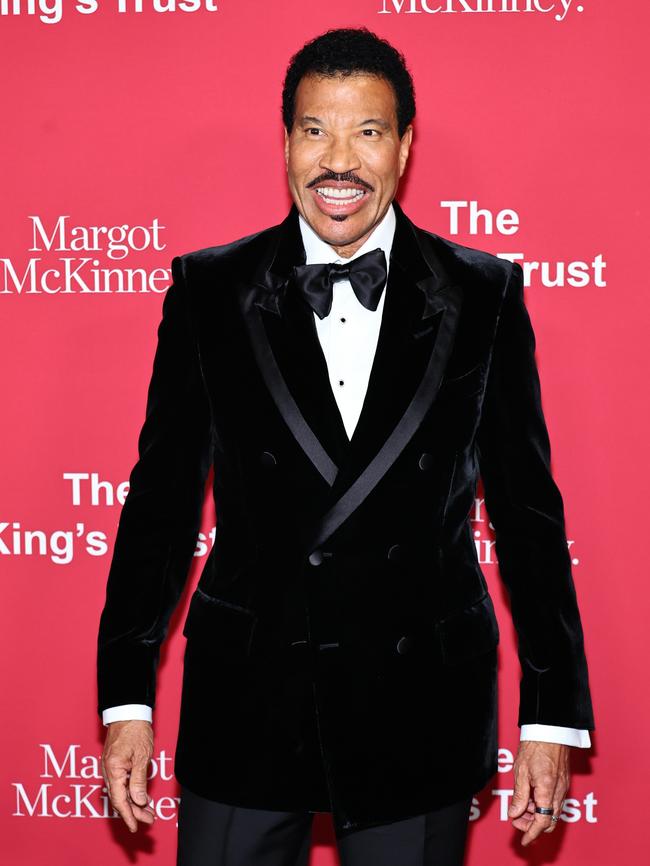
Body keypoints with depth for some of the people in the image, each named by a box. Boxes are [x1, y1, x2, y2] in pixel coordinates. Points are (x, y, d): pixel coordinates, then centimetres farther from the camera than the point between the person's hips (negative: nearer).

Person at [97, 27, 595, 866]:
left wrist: (552, 713, 0)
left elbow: (527, 508, 2)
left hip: (420, 716, 0)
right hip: (246, 701, 0)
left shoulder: (484, 295, 0)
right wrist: (127, 699, -1)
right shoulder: (209, 291, 0)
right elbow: (162, 496, 3)